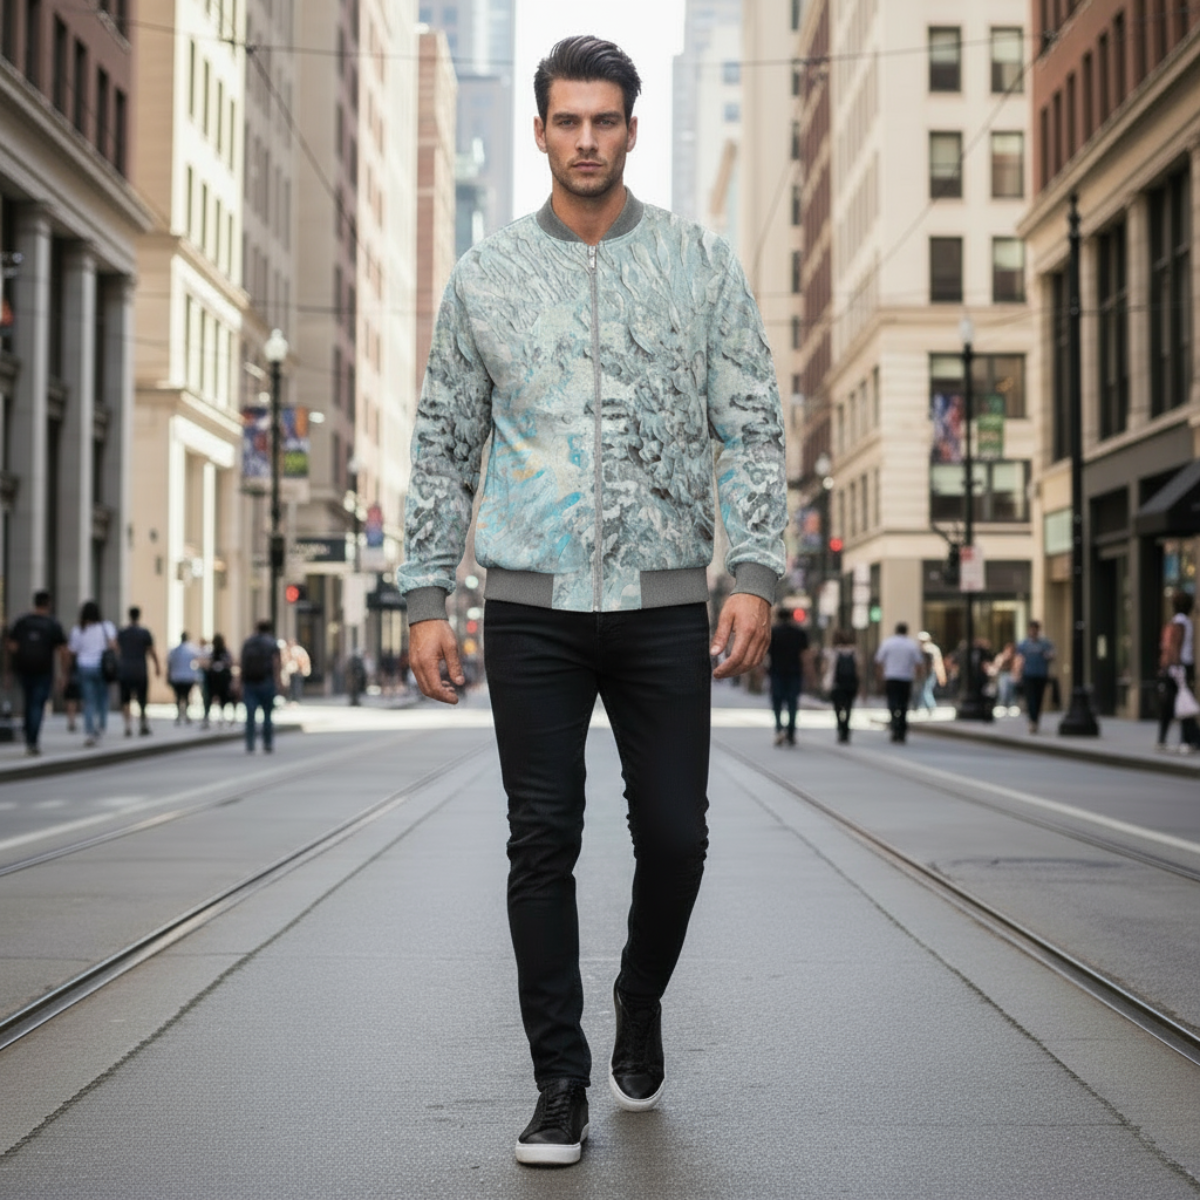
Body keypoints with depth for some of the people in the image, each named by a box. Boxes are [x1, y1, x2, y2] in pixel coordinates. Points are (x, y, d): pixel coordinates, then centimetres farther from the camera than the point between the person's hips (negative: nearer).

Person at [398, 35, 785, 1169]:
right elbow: (443, 445, 9)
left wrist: (755, 574, -8)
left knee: (674, 836, 2)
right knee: (543, 843, 0)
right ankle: (561, 1082, 11)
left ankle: (640, 1004, 32)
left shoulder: (702, 265, 6)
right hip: (532, 605, 0)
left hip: (664, 600, 0)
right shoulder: (485, 275, 7)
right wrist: (426, 596, 3)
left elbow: (750, 428, 3)